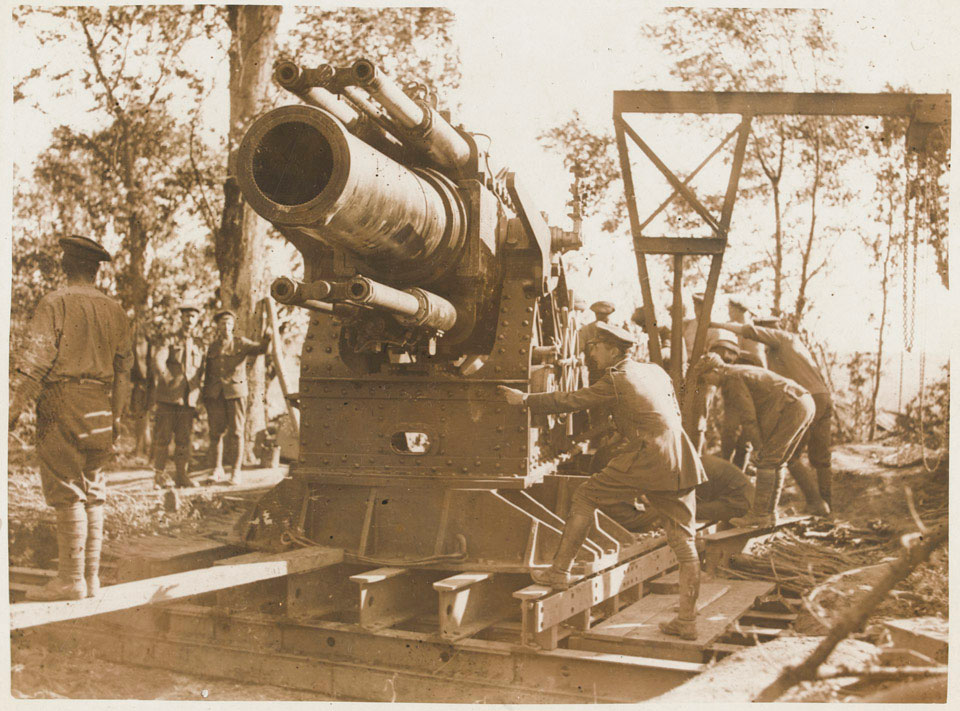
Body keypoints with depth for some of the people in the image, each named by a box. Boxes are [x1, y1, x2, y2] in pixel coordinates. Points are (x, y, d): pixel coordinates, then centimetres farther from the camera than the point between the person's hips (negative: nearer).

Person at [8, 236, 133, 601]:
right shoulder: (115, 311, 12)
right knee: (92, 493, 10)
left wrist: (15, 406, -10)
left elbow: (36, 359, -12)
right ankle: (91, 577, 14)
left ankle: (70, 579, -1)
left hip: (62, 403, -6)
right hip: (99, 407, 6)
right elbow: (123, 368, 13)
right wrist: (115, 416, 19)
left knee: (67, 493, -4)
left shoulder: (56, 302, -5)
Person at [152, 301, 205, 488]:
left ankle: (182, 475, 11)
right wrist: (170, 382, -15)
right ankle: (160, 474, 7)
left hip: (188, 401, 4)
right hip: (167, 398, -4)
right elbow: (158, 362, -13)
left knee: (185, 440, 4)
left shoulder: (198, 346, 17)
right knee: (163, 437, -1)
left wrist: (196, 400, 13)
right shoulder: (170, 340, 2)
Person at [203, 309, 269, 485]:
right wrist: (205, 394, 13)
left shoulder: (241, 343, 7)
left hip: (236, 391, -2)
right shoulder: (212, 347, 14)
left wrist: (265, 342, -32)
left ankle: (237, 471, 1)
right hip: (215, 393, 3)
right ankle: (218, 469, 14)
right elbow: (208, 372, 17)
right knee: (216, 432, 3)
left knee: (236, 432, -4)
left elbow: (258, 349, -10)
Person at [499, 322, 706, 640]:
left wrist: (526, 399, 11)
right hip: (681, 465, 7)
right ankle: (687, 620, 9)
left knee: (586, 497, 8)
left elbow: (570, 401, 1)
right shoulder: (656, 371, 19)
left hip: (643, 458, -7)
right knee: (684, 541, 7)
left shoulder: (616, 380, -1)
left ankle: (560, 570, 12)